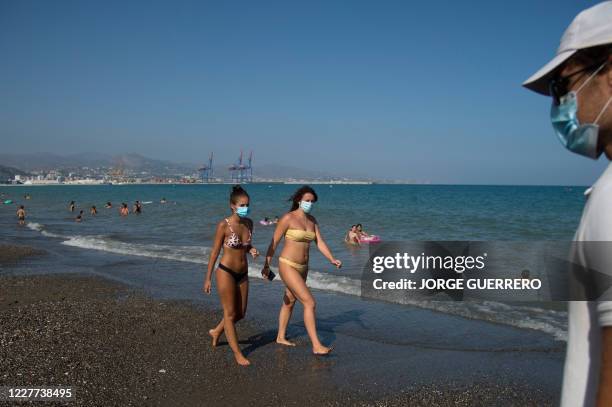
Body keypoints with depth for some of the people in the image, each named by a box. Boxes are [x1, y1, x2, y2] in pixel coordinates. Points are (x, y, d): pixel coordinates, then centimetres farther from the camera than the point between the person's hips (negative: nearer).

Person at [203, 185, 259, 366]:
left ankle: (216, 332, 41)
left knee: (240, 313, 14)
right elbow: (215, 251, -9)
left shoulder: (248, 223, 0)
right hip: (226, 272, -6)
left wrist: (252, 250, -8)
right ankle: (237, 353, 14)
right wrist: (208, 278, -6)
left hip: (243, 273, 6)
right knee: (230, 314, 3)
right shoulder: (224, 225, -16)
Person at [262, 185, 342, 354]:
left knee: (289, 302, 20)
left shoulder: (312, 220, 7)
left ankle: (281, 337, 38)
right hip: (288, 266, -8)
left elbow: (320, 242, 2)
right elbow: (274, 242, -9)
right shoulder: (288, 218, -13)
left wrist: (332, 259, -12)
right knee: (309, 302, -14)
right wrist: (267, 265, -7)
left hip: (303, 268, 8)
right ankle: (316, 346, -11)